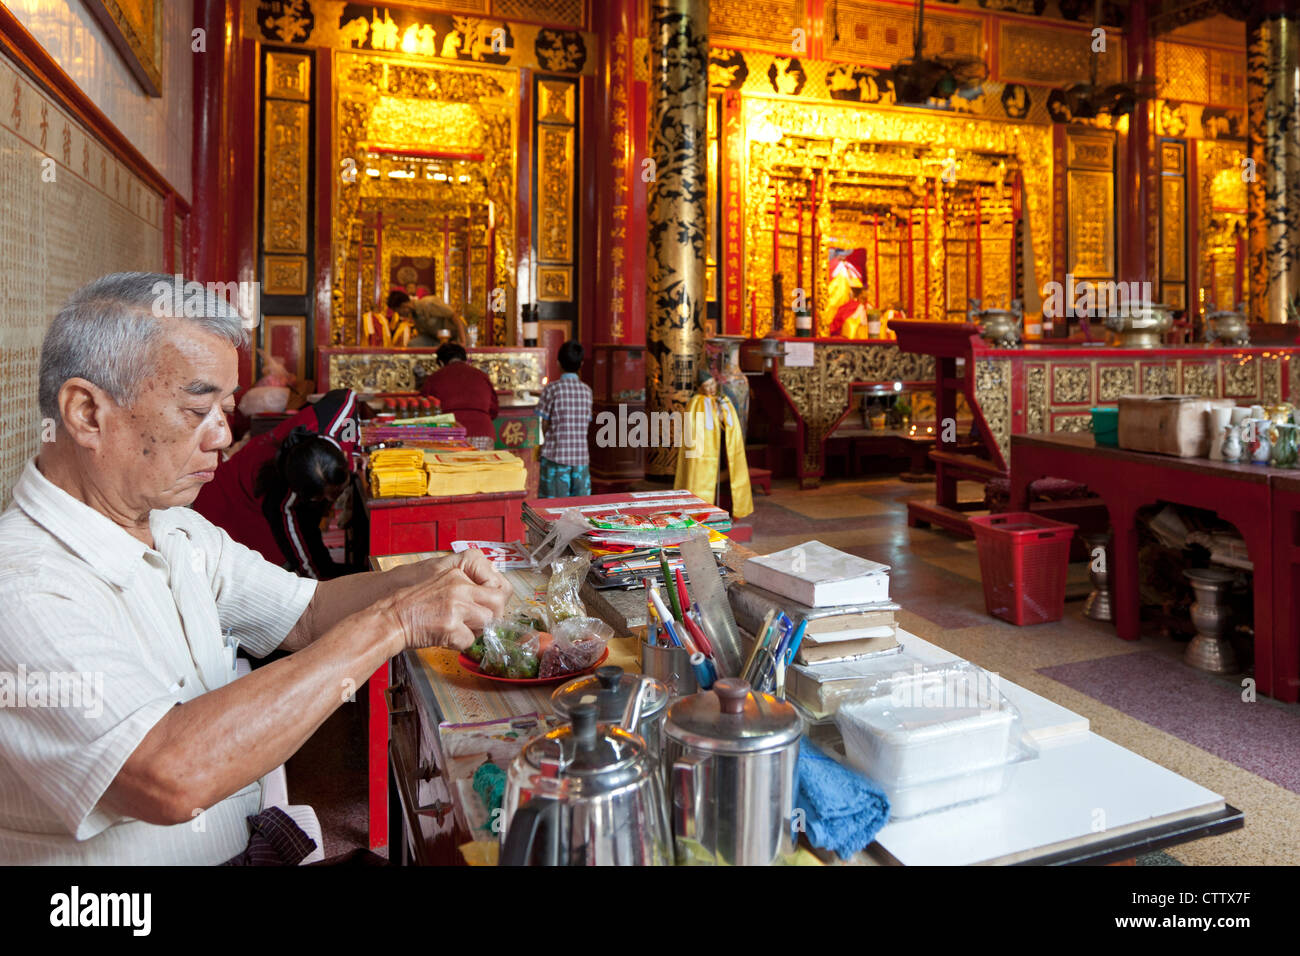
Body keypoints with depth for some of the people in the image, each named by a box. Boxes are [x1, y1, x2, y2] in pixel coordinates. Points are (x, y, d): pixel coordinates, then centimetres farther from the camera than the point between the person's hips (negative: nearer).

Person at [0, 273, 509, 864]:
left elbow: (303, 611, 10)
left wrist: (424, 579, -10)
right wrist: (392, 621, -31)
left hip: (254, 837, 7)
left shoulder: (180, 531, 5)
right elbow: (173, 777, -36)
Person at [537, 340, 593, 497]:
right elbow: (586, 423, 8)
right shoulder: (587, 390, 5)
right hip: (581, 455, 3)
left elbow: (545, 424, -3)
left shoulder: (552, 389, -7)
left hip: (556, 455, -3)